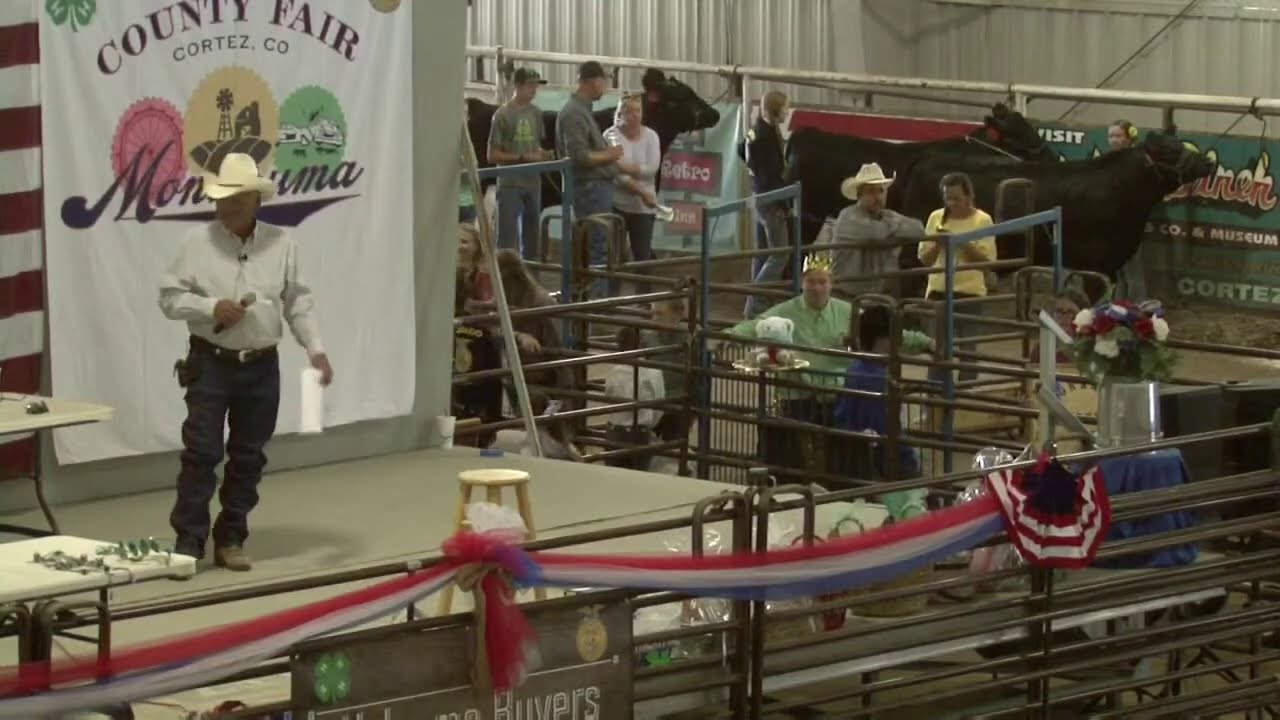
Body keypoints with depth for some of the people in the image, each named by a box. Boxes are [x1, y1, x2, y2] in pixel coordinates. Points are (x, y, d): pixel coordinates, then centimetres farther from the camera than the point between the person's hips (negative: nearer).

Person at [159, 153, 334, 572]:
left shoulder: (281, 244, 2)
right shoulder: (197, 242, -4)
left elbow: (298, 303, 4)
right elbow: (170, 297, -2)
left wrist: (316, 350, -6)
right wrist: (212, 308, -17)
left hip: (261, 366, 3)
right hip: (210, 363, -3)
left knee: (248, 457, 8)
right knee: (201, 454, -6)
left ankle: (230, 540, 19)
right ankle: (188, 542, -1)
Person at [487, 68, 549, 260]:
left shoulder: (535, 113, 8)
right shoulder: (503, 115, -8)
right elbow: (493, 156, -8)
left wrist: (541, 154, -2)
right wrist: (523, 157, -15)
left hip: (533, 184, 6)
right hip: (510, 185, -6)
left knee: (532, 238, 12)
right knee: (508, 239, -6)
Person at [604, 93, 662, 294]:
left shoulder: (650, 136, 2)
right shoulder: (611, 135, -5)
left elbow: (653, 167, -9)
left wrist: (624, 167, -16)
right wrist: (631, 183, -22)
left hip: (643, 205, 2)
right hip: (616, 203, -2)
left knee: (643, 254, 5)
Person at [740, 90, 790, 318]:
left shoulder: (756, 129, 6)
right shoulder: (768, 134, -21)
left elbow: (742, 150, 25)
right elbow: (772, 172, -23)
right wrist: (782, 204, -19)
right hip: (771, 198, -10)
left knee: (762, 254, 16)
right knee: (779, 256, -7)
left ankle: (754, 307, 22)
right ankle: (753, 307, -12)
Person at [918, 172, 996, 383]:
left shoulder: (982, 220, -1)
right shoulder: (936, 218, 8)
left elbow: (987, 260, -6)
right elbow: (925, 259, 9)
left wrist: (963, 243, -17)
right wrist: (938, 243, -9)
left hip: (970, 291, -3)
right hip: (939, 290, 3)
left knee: (967, 349, 0)